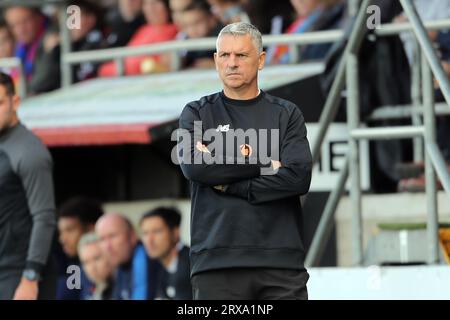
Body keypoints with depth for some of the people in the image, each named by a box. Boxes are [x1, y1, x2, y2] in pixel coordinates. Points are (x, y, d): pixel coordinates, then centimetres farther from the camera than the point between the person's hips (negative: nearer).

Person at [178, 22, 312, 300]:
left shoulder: (286, 114, 11)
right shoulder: (197, 114, 12)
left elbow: (299, 177, -4)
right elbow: (193, 165, -8)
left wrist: (229, 186, -6)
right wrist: (263, 163, -6)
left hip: (281, 261, 0)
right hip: (216, 263, 0)